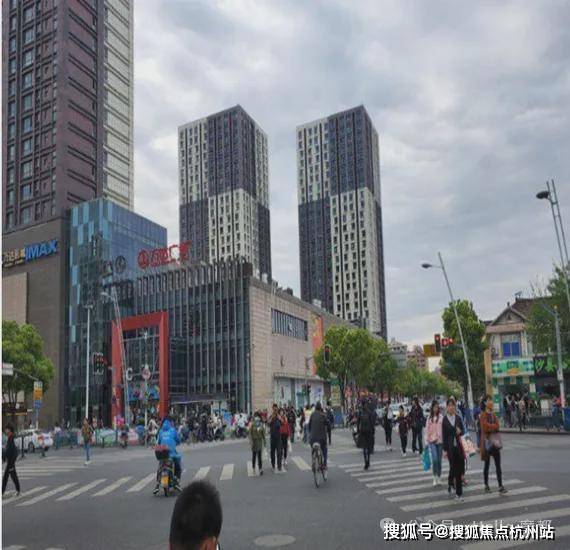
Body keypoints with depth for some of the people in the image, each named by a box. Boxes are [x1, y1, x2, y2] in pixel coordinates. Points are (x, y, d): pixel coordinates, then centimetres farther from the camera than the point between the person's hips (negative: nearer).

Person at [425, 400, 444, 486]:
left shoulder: (441, 417, -3)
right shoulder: (429, 418, 6)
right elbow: (427, 430, 9)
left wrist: (444, 440, -10)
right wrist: (426, 441, 7)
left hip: (440, 440, -1)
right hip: (432, 440, 1)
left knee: (439, 460, 7)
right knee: (434, 459, -11)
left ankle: (439, 478, 20)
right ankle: (435, 477, 3)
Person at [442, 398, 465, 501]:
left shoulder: (458, 418, 4)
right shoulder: (445, 420, -3)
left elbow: (463, 430, 11)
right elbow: (444, 435, -2)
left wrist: (460, 431, -13)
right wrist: (445, 450, -3)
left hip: (459, 445, 2)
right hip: (450, 446, -2)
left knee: (460, 467, 0)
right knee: (453, 467, 0)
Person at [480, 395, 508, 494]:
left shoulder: (493, 414, 11)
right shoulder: (483, 415, -8)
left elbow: (497, 426, 2)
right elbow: (485, 427, -17)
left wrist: (490, 427, -13)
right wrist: (494, 426, -8)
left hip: (495, 441, 5)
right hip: (487, 440, -5)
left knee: (498, 465, -1)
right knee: (487, 464, 6)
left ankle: (500, 486, -2)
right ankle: (486, 486, 17)